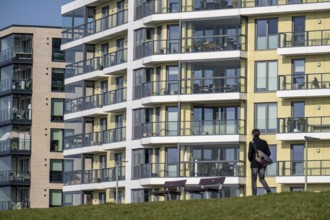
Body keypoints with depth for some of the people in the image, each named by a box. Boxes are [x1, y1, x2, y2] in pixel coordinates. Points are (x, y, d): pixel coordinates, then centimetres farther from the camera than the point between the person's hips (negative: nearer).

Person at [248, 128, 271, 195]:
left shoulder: (252, 143, -9)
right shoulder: (264, 142, 3)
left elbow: (250, 154, -10)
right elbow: (268, 153, 3)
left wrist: (250, 160, 9)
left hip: (254, 163, -4)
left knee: (254, 180, 6)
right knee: (262, 178, 11)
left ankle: (254, 194, 2)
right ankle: (268, 190, -11)